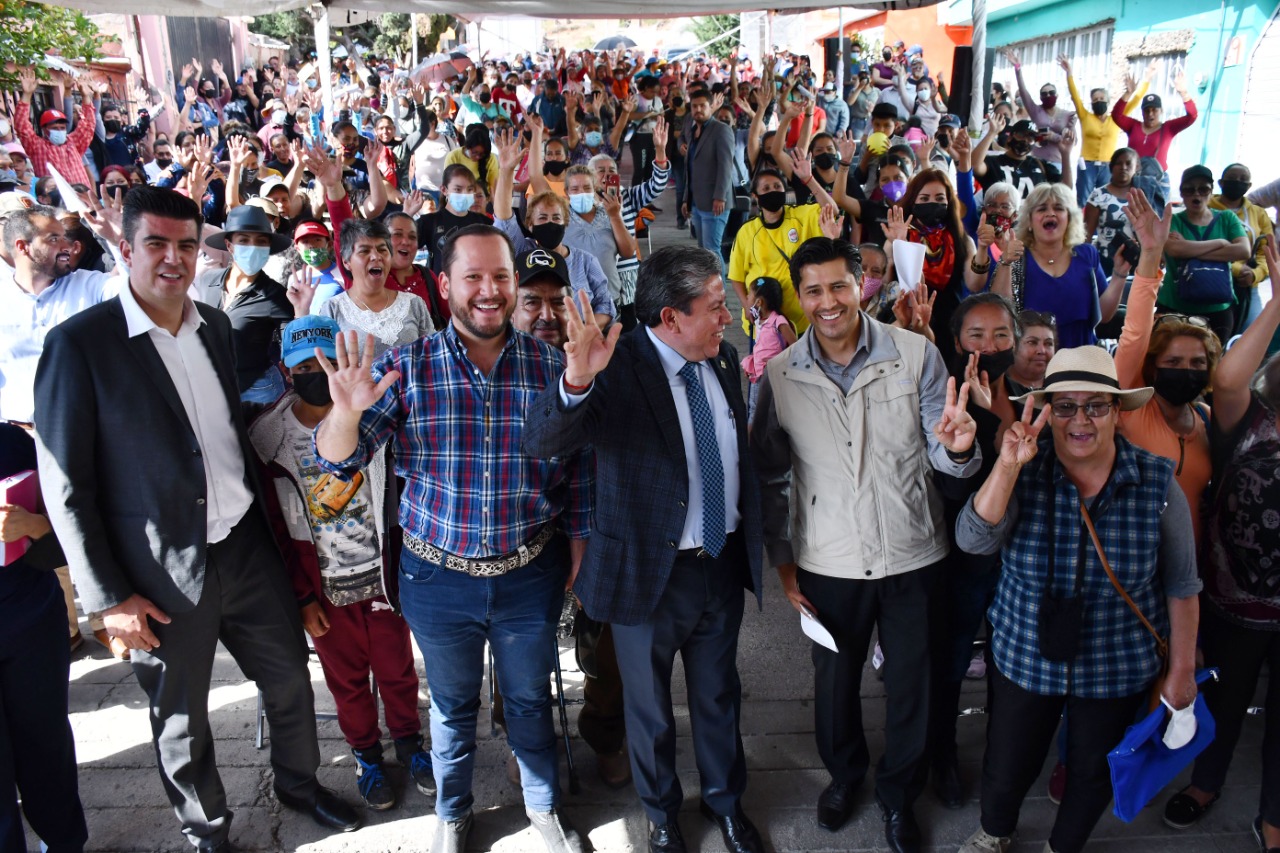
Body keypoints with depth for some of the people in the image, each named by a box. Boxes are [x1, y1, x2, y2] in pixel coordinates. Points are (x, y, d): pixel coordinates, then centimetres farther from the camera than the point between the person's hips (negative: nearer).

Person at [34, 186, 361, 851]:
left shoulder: (215, 325, 5)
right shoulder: (79, 343, -13)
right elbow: (65, 484, -12)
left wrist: (263, 515, 14)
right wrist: (108, 596, -12)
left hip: (247, 546, 5)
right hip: (162, 574, -5)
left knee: (291, 681, 17)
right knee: (181, 721, 14)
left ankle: (298, 783, 44)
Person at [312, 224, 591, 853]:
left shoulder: (549, 367, -7)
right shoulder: (406, 368, -10)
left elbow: (577, 467, 1)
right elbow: (336, 460, -14)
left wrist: (580, 549, 4)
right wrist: (346, 412, -35)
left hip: (530, 576, 1)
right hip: (438, 577, 0)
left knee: (530, 699, 21)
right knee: (452, 705, 22)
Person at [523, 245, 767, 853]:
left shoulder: (723, 361, -2)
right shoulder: (619, 369, -22)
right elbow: (542, 443, -34)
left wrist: (755, 549, 10)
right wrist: (576, 382, -54)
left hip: (724, 565, 5)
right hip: (650, 572, -5)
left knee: (719, 695, 25)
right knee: (649, 706, 19)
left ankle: (725, 800, 50)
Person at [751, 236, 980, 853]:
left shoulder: (915, 355, -10)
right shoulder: (781, 375, -7)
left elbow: (941, 457, -7)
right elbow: (771, 477, 2)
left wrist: (958, 448, -30)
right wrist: (781, 560, 2)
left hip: (911, 555, 0)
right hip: (829, 563, 1)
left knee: (909, 685, 15)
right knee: (835, 680, 20)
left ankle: (898, 793, 43)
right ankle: (844, 772, 50)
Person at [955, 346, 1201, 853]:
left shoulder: (1157, 484, -13)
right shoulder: (1024, 474, -12)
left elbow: (1181, 585, -4)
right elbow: (973, 540, -26)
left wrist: (1182, 668, 1)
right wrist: (1009, 466, -35)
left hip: (1118, 672, 0)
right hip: (1023, 658, 0)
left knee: (1093, 770, 19)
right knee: (1008, 765, 15)